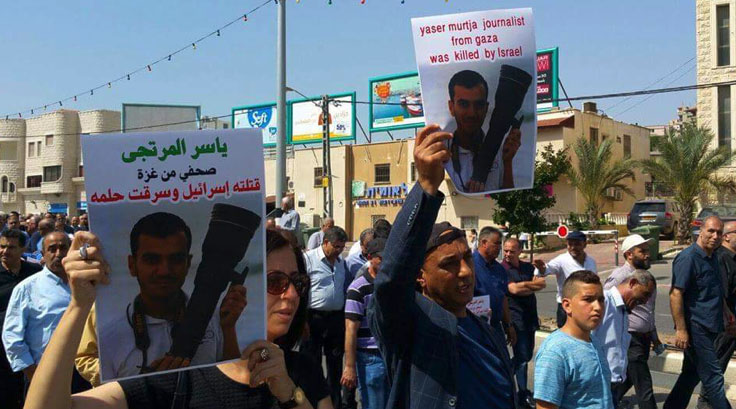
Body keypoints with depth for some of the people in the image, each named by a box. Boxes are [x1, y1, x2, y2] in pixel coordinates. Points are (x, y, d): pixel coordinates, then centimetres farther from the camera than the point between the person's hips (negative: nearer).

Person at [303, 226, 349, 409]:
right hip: (314, 317, -5)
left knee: (336, 363, 13)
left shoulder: (342, 263, 11)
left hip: (337, 318, 5)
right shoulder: (308, 258, -8)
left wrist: (346, 318, 14)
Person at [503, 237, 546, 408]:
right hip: (515, 316, -6)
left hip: (530, 316, 6)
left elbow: (542, 284, -1)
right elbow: (514, 289, -19)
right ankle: (524, 395, 6)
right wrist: (533, 284, -4)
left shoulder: (528, 267, 10)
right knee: (522, 356, -3)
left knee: (527, 355, 13)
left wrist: (524, 286, -16)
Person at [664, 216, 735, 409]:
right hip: (695, 327, -9)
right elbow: (676, 294, -20)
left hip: (708, 327, 9)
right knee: (713, 377, -3)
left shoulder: (712, 257, 12)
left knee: (692, 372, 16)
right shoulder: (688, 257, -16)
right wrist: (681, 329, -21)